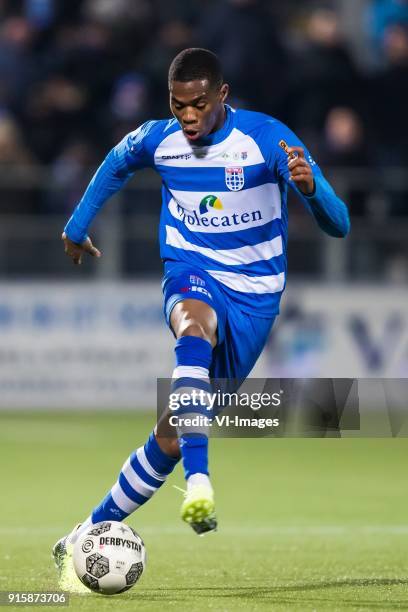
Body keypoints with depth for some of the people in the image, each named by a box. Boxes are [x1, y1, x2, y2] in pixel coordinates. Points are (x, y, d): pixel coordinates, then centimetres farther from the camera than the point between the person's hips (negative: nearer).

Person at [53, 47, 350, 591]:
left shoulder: (266, 138, -13)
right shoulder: (157, 140, -2)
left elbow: (338, 225, -19)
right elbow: (117, 165, 24)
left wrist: (309, 186, -40)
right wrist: (78, 225, 28)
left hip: (255, 296, -1)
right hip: (191, 277, 1)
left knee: (171, 439, -2)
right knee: (196, 324, -40)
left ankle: (89, 535, 16)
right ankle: (199, 483, -52)